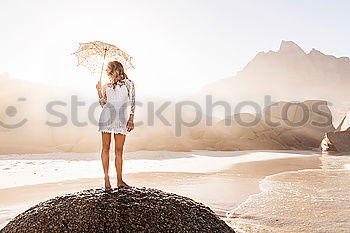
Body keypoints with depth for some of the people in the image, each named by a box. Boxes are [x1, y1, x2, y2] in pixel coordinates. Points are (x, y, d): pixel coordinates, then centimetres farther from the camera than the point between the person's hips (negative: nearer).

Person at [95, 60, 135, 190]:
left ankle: (119, 180, 7)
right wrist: (99, 91, 8)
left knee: (119, 150, 1)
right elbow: (103, 104, 17)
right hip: (107, 117, 2)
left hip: (121, 119, -2)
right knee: (105, 148, 0)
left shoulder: (128, 83, 6)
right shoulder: (106, 86, 15)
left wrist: (131, 120, -4)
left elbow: (132, 102, 2)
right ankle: (106, 178, 7)